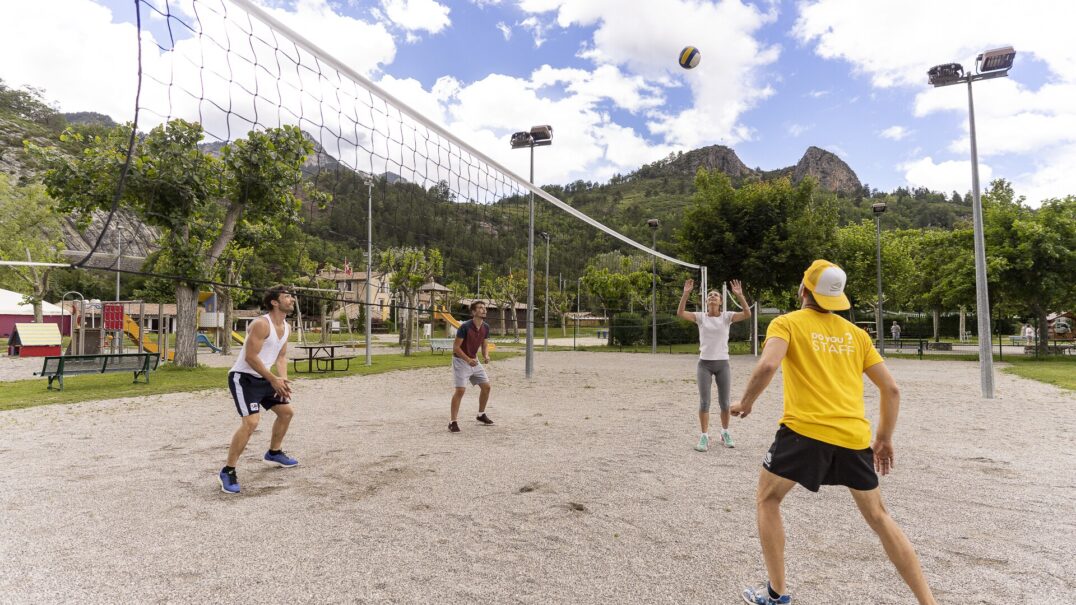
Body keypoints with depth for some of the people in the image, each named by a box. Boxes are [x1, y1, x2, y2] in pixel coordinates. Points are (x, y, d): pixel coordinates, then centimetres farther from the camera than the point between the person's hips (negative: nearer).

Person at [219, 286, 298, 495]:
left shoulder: (287, 327, 6)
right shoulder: (261, 324, -23)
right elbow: (250, 357, -25)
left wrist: (283, 379, -4)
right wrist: (274, 379, -21)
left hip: (263, 379, 10)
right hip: (243, 378, -10)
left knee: (287, 412, 17)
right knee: (251, 421, -23)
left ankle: (273, 453, 37)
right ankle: (228, 471, -10)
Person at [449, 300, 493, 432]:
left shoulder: (485, 327, -2)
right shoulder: (465, 326, -23)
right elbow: (456, 347, -19)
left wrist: (486, 356, -10)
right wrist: (468, 360, -28)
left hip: (474, 360, 7)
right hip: (460, 360, -7)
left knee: (486, 386, 7)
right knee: (461, 390, -17)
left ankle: (481, 415, 26)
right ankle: (453, 422, -7)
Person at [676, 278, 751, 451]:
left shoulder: (726, 316, -1)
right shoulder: (701, 317, 0)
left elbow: (747, 314, -16)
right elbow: (680, 313, -14)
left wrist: (739, 295, -25)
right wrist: (686, 293, -22)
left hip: (722, 363, 0)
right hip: (704, 364, 0)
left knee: (724, 402, 10)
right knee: (704, 402, 1)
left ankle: (725, 433, 29)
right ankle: (704, 436, 11)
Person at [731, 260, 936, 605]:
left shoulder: (787, 323, 0)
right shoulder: (855, 333, 15)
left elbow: (767, 367, -19)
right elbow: (891, 388, 14)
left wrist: (745, 403, -3)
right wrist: (884, 438, 23)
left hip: (805, 430, -5)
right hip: (854, 436, 5)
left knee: (767, 500, 16)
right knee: (878, 517, 23)